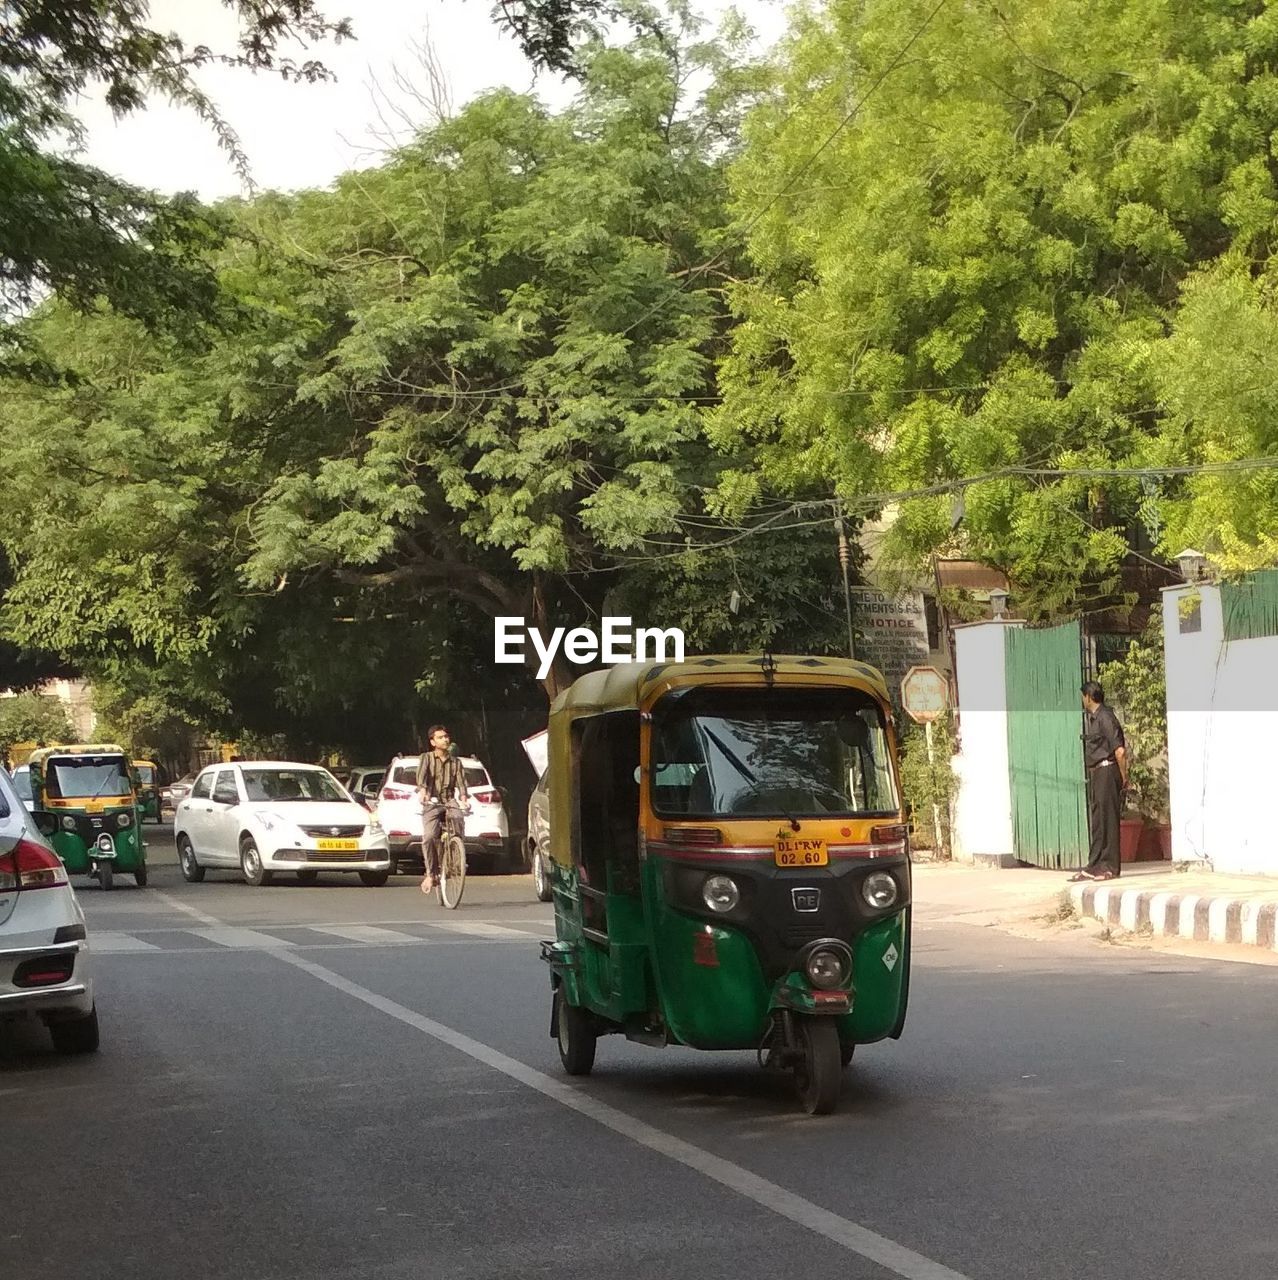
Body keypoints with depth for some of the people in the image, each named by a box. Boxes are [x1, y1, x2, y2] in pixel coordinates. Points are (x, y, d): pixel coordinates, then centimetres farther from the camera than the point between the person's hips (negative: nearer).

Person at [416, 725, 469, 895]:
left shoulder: (455, 762, 17)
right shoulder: (426, 758, 8)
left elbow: (460, 780, 1)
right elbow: (422, 774, -12)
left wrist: (463, 797, -20)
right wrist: (422, 790, -34)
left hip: (450, 804, 3)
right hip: (432, 804, -3)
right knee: (429, 837, -24)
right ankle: (430, 873, -11)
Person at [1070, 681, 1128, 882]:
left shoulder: (1105, 718, -14)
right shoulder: (1093, 718, 15)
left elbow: (1120, 751, -18)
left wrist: (1124, 778, -11)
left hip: (1107, 771, -10)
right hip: (1096, 773, 10)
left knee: (1107, 819, -5)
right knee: (1096, 822, 10)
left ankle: (1111, 867, 0)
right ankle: (1094, 867, 14)